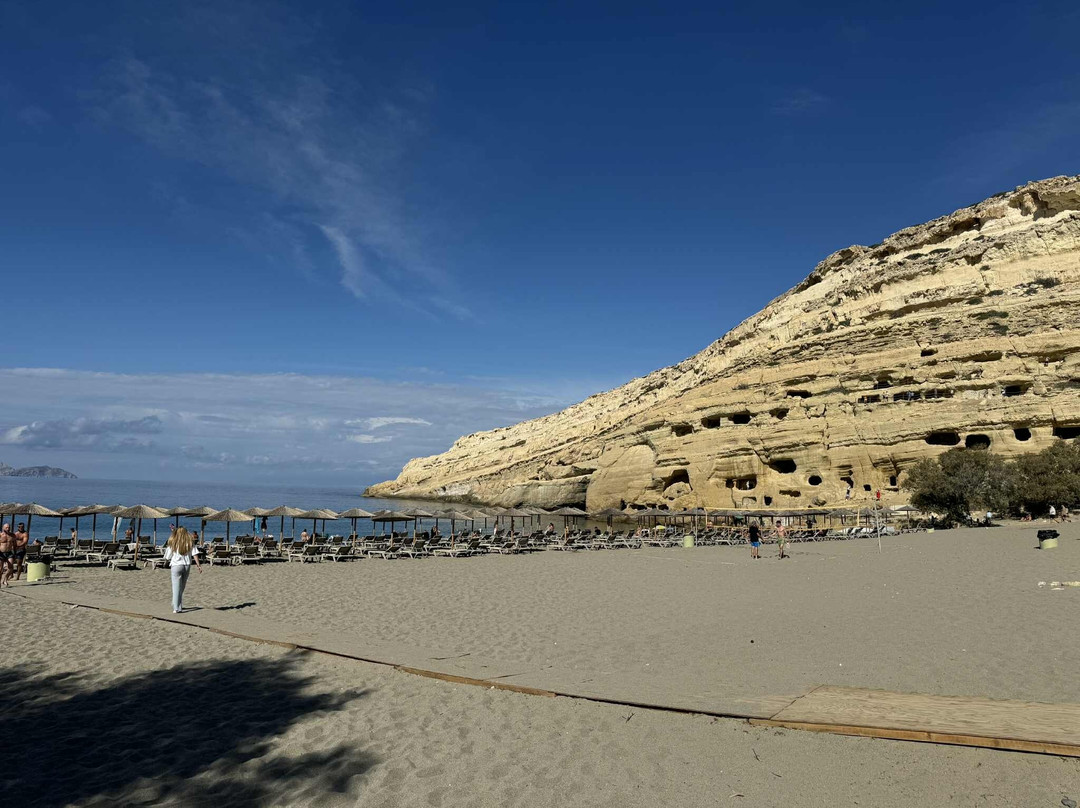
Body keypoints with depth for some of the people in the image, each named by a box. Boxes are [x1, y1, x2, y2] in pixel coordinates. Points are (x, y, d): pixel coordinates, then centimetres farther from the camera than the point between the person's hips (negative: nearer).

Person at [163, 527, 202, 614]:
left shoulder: (173, 542, 0)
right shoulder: (190, 542, 6)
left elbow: (168, 557, 0)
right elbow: (195, 554, -2)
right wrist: (198, 565, 0)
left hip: (176, 565, -3)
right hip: (187, 565, 3)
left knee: (176, 588, -1)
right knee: (182, 587, 15)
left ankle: (176, 608, -5)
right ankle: (177, 606, 25)